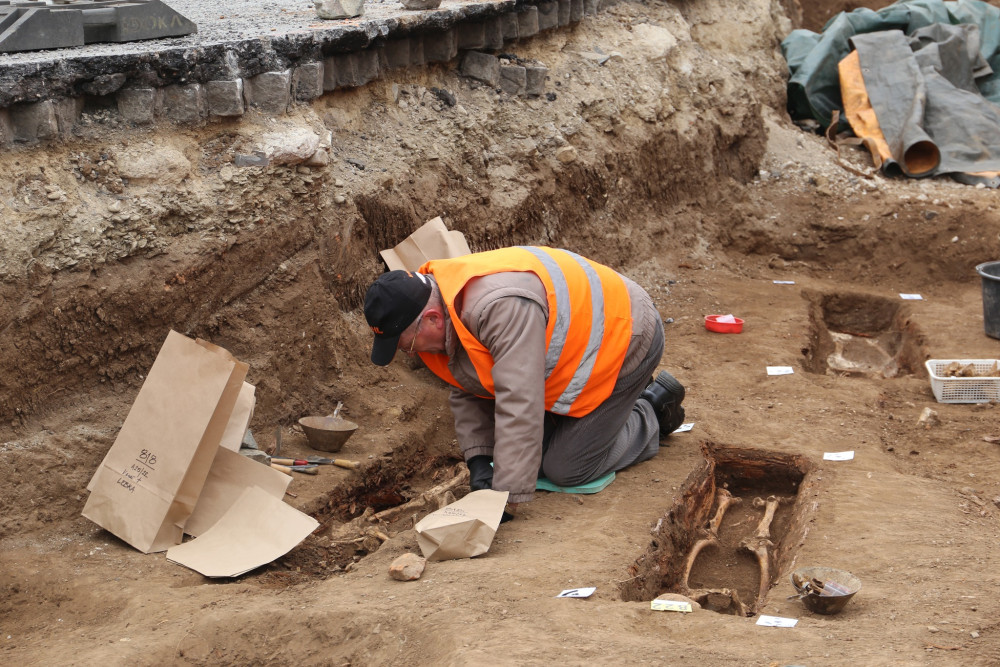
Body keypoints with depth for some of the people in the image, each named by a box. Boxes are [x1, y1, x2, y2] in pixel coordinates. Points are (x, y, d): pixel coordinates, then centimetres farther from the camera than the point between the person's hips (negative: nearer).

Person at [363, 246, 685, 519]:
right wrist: (479, 462, -11)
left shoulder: (502, 307, -40)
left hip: (623, 339, -9)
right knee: (535, 459, 11)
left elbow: (519, 406, -41)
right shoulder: (444, 301, -9)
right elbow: (467, 392, 1)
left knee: (567, 469, -7)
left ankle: (652, 414, 15)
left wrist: (506, 501, -38)